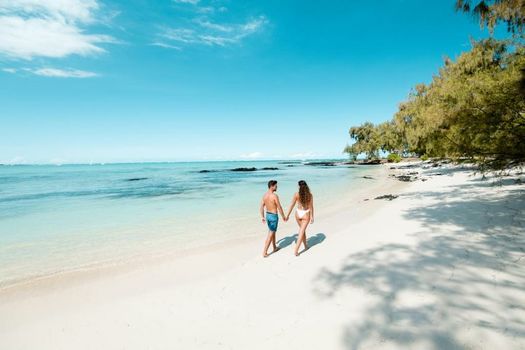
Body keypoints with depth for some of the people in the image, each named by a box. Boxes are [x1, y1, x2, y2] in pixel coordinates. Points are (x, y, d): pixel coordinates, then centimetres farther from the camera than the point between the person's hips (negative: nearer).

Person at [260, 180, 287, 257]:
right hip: (273, 216, -8)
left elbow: (262, 207, 6)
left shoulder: (264, 195, 1)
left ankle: (275, 247, 37)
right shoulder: (275, 196, -21)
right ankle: (264, 252, 3)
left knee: (272, 232, 23)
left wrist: (262, 217, 14)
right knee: (270, 234, 1)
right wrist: (283, 217, -3)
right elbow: (279, 208, -15)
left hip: (267, 215, 8)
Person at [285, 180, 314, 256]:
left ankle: (306, 246, 37)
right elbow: (311, 207, -9)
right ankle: (296, 250, -3)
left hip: (298, 213, 2)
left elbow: (292, 205, -7)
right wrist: (312, 217, -1)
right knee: (301, 232, 1)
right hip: (306, 214, -1)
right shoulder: (310, 195, -9)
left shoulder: (296, 194, -9)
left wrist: (287, 215, 1)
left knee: (302, 230, 23)